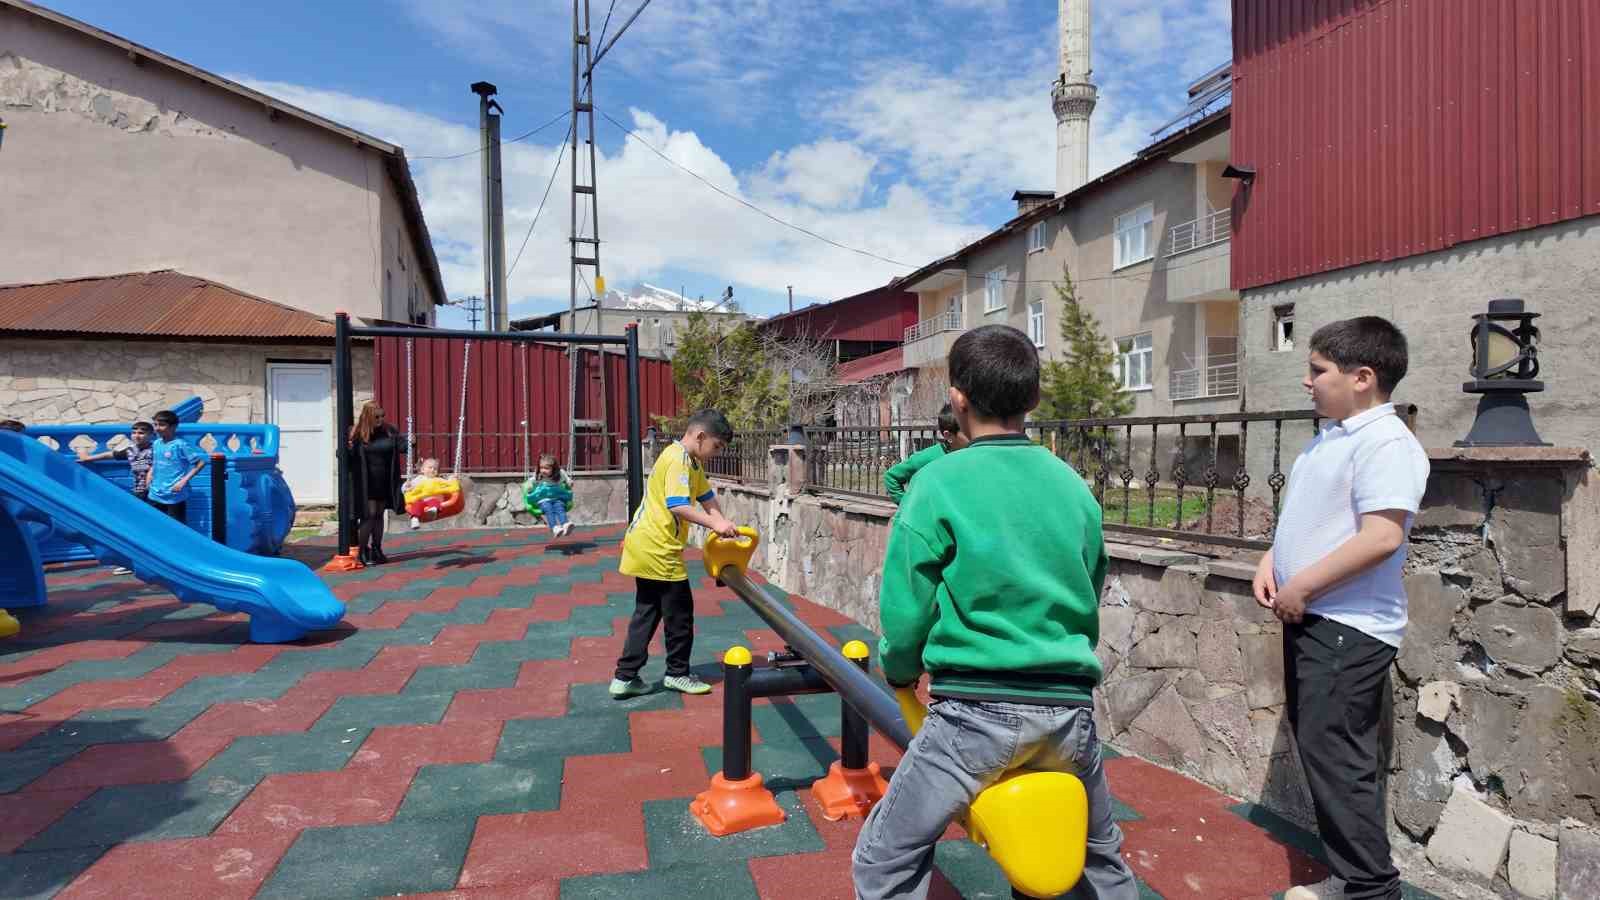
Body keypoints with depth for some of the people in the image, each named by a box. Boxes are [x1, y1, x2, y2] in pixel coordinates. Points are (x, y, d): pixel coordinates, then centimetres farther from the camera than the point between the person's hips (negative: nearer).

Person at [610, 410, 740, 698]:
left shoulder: (691, 461, 14)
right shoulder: (679, 460, -18)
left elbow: (706, 497, 13)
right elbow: (678, 506, -28)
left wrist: (724, 526, -1)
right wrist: (715, 524, -27)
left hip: (647, 546, 10)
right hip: (659, 549, -10)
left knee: (647, 611, 14)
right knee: (680, 612, 5)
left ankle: (625, 677, 18)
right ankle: (678, 673, 21)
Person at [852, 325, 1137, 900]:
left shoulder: (940, 482, -8)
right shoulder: (1073, 484, 6)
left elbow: (904, 611, -7)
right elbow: (1091, 592, 13)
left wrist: (902, 674, 12)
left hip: (978, 708, -5)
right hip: (1070, 707, 6)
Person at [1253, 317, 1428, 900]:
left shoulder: (1386, 443, -17)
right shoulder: (1327, 438, 14)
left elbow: (1381, 537, -26)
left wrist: (1301, 588, -20)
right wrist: (1271, 563, 6)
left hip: (1349, 628, -10)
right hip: (1311, 619, 10)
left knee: (1334, 757, -4)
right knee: (1318, 749, 17)